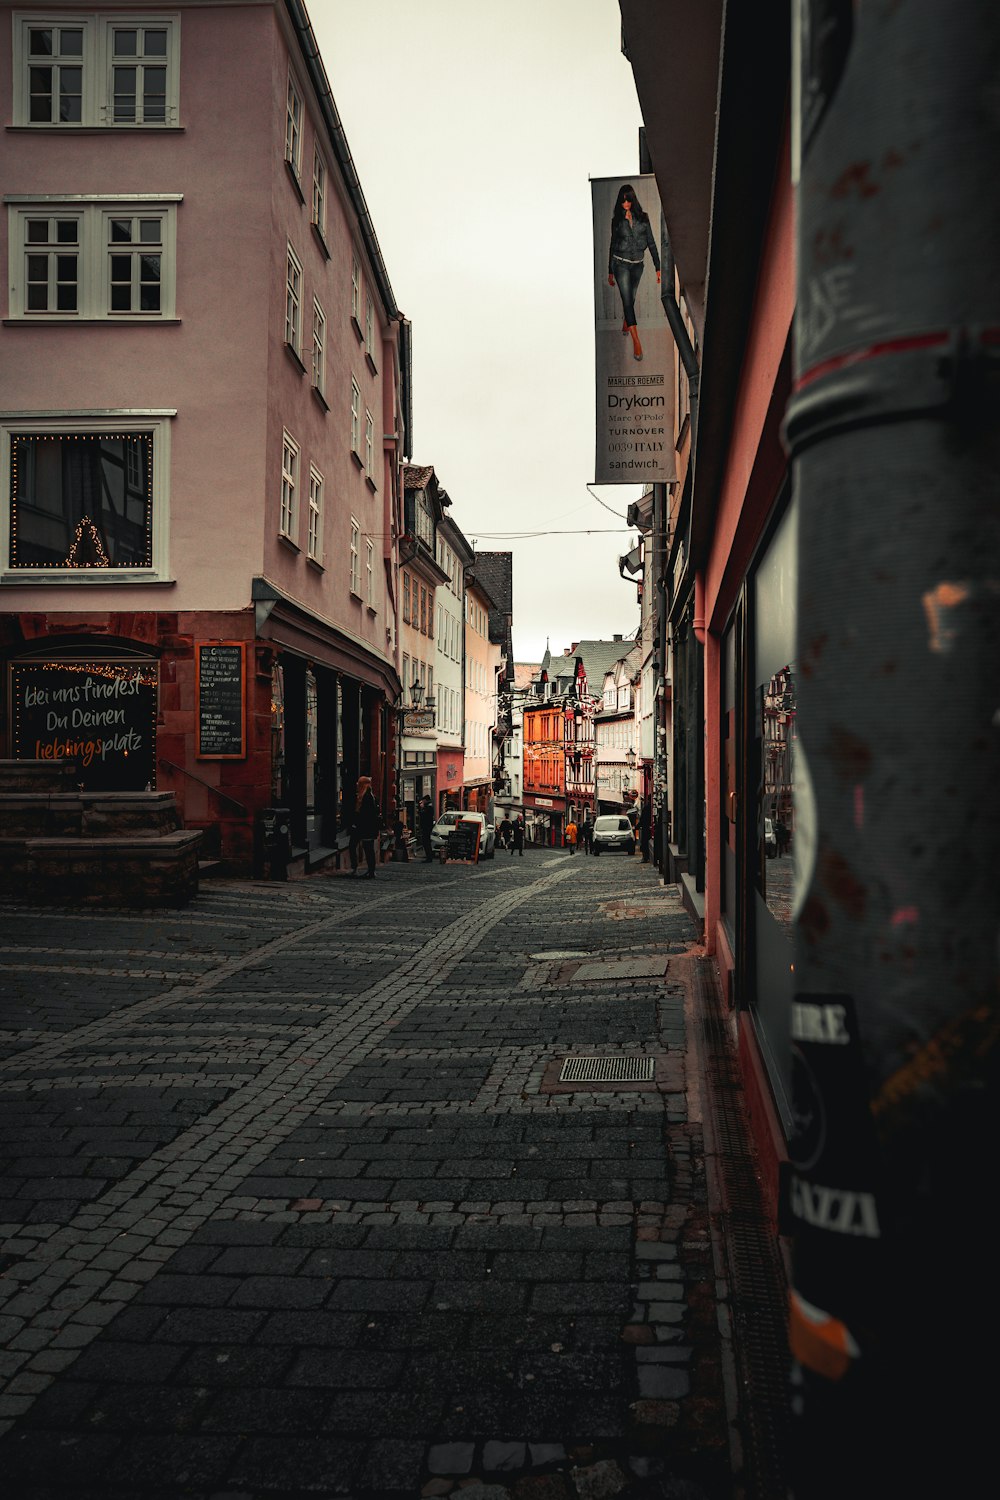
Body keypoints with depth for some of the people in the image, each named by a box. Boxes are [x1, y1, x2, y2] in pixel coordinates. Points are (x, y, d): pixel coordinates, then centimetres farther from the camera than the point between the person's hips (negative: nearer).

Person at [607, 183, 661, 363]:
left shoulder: (643, 218, 1)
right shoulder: (617, 220, 0)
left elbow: (651, 242, 2)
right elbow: (613, 245, 8)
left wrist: (658, 267, -3)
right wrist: (610, 271, 12)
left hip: (638, 265, 2)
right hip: (621, 264, -2)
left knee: (630, 299, 16)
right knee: (628, 301, -11)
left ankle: (625, 325, 46)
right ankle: (636, 341, -14)